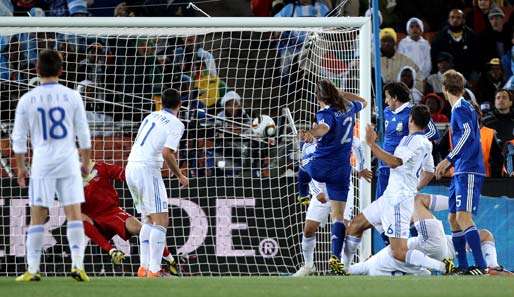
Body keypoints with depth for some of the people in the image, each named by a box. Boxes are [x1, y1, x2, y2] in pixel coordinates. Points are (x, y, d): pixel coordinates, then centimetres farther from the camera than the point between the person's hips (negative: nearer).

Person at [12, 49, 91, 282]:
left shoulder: (27, 100, -1)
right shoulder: (72, 97, -1)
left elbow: (19, 138, 2)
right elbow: (84, 134, 2)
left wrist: (20, 167, 13)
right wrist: (86, 162, 14)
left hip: (41, 161, 0)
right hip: (68, 160, 0)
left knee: (37, 217, 4)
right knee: (74, 214, 2)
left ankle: (33, 269, 2)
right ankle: (77, 264, -7)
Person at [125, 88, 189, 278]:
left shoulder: (151, 117, 17)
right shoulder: (176, 124, -5)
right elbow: (167, 153, -16)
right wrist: (180, 176, -4)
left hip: (131, 168, 8)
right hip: (147, 169, -8)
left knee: (148, 220, 17)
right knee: (160, 221, -6)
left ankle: (144, 267, 12)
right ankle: (153, 270, -15)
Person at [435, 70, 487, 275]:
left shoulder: (460, 108, -10)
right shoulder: (464, 107, 19)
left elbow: (468, 134, -24)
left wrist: (448, 159, -26)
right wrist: (449, 165, 34)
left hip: (468, 172, -10)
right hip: (461, 172, 10)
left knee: (463, 218, -17)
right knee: (453, 219, 12)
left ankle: (481, 266, -23)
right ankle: (463, 267, 15)